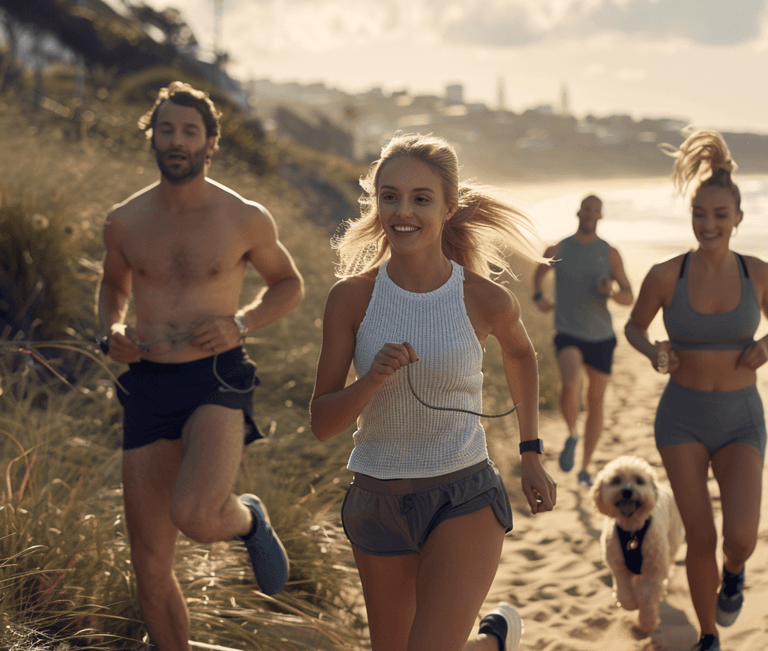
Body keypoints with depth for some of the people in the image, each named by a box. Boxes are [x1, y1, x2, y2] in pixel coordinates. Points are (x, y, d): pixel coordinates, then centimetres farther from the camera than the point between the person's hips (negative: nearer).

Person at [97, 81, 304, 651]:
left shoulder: (246, 219, -1)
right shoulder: (125, 222, 6)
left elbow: (290, 284, 13)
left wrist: (241, 324, -6)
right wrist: (112, 331, 3)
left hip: (218, 381, -3)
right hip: (148, 389, 3)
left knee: (195, 516, -29)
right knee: (150, 567, 4)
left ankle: (248, 520, 8)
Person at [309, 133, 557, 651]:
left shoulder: (486, 300, -10)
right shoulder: (352, 298, -8)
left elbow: (520, 354, 14)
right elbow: (322, 424, -6)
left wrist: (532, 456, 15)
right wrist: (372, 380, -25)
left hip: (465, 499, -3)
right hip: (377, 503, 3)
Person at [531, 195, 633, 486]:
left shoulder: (610, 253, 1)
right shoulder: (557, 250, 1)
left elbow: (629, 297, 4)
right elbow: (539, 273, 23)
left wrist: (612, 292, -19)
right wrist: (538, 298, 2)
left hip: (601, 336, 2)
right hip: (569, 334, -2)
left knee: (596, 403, 8)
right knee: (570, 384, -31)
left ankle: (585, 468, 26)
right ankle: (572, 435, -2)